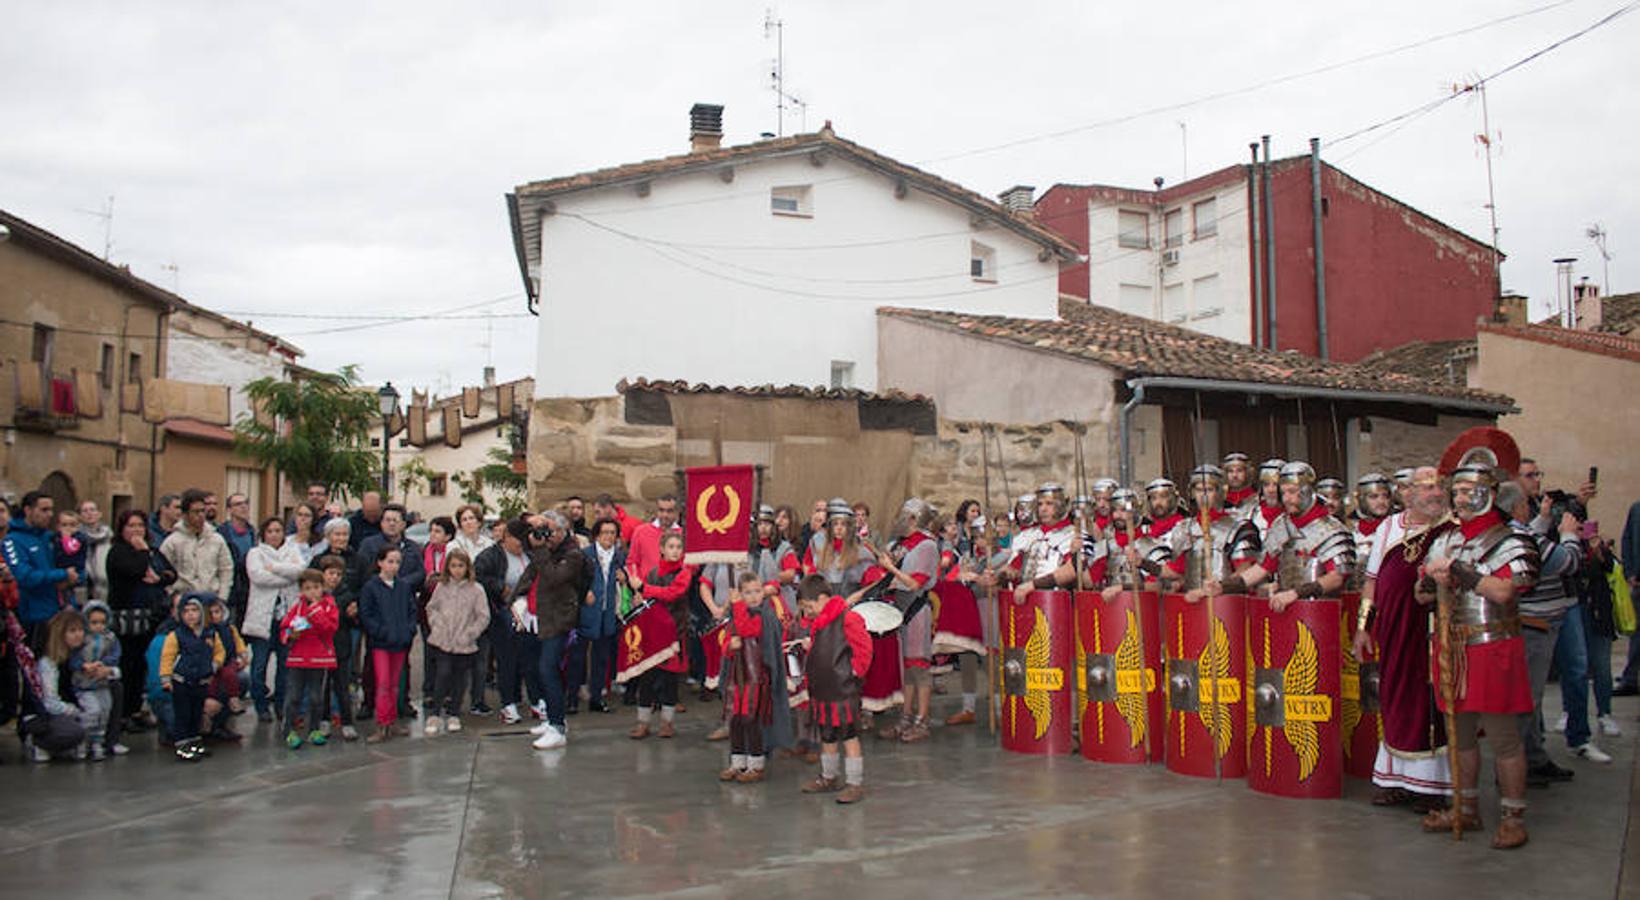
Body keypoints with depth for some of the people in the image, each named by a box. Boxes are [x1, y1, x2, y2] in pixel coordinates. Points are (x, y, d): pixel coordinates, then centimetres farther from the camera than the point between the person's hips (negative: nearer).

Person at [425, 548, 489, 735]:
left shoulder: (476, 589, -2)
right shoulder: (441, 587, 6)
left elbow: (483, 617, -2)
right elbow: (431, 608, 16)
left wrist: (469, 634, -8)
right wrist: (436, 623, 1)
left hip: (464, 644, 0)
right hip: (442, 642, 0)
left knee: (459, 679, 8)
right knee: (443, 674, -8)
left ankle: (453, 715, 22)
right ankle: (433, 715, 1)